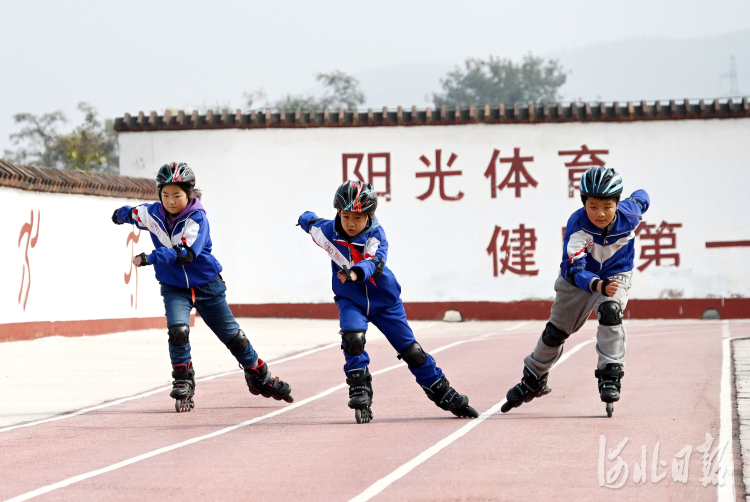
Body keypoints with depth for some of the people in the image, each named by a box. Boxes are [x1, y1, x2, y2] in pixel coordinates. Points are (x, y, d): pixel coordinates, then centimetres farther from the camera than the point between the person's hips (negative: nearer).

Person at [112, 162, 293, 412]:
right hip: (174, 287, 2)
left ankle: (260, 378, 29)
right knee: (178, 329, -25)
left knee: (232, 335, 8)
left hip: (207, 285, -2)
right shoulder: (152, 214, -7)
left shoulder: (196, 217, -21)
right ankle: (183, 385, -10)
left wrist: (149, 258, -35)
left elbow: (186, 253, -32)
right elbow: (128, 213, 17)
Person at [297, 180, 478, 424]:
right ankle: (360, 396, -17)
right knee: (353, 337, -29)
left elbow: (375, 262, -41)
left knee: (411, 350, 4)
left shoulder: (376, 235, -21)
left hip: (384, 301, -1)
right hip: (350, 300, 1)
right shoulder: (329, 231, -12)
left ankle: (446, 396, 18)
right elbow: (309, 221, 10)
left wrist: (356, 273, -58)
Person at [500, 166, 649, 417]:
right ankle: (534, 380, 34)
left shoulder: (629, 216, -26)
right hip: (580, 277, 0)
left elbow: (641, 198, 0)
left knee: (610, 310, -32)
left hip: (616, 275, 0)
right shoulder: (577, 223, -33)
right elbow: (573, 268, -39)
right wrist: (597, 285, -58)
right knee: (555, 331, 9)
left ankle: (610, 376, -22)